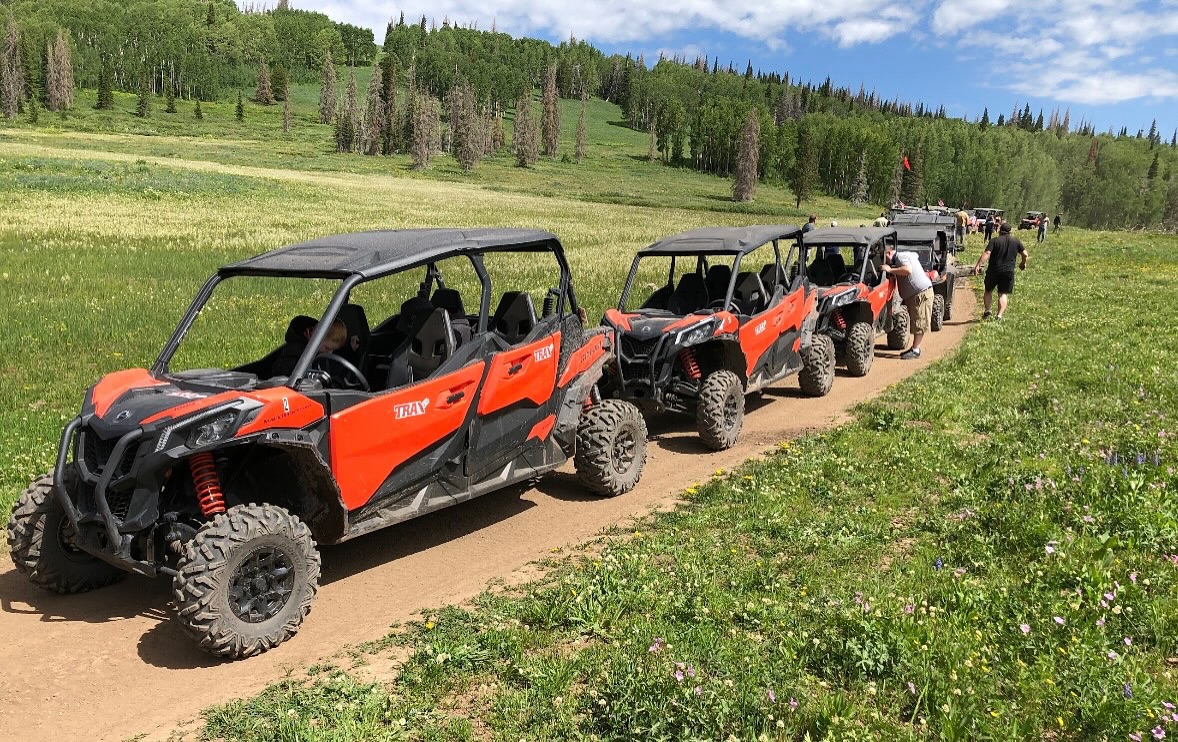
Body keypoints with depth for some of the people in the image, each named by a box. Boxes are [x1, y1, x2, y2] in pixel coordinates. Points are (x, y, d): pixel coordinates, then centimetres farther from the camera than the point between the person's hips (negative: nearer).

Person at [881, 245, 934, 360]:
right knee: (916, 322, 14)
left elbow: (908, 270, -31)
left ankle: (915, 350, -5)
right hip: (914, 294, 11)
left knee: (919, 323, -6)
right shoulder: (903, 255, 16)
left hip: (922, 293, -11)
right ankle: (915, 348, 20)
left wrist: (890, 270, -26)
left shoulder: (901, 257, -16)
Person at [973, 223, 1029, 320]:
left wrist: (978, 265, -21)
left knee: (988, 291, 17)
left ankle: (987, 310, 8)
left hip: (993, 271, -2)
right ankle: (999, 315, -6)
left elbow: (986, 253, -16)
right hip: (1008, 272, 2)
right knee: (1003, 294, 5)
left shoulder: (994, 241, -4)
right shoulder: (1016, 241, 6)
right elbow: (1025, 254, 7)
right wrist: (1023, 263, 25)